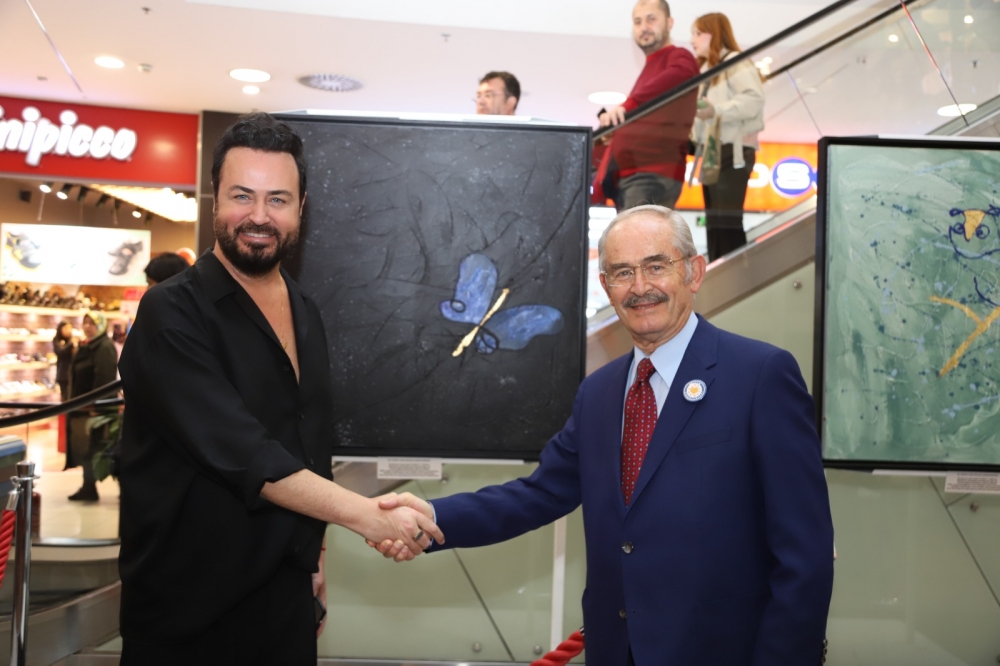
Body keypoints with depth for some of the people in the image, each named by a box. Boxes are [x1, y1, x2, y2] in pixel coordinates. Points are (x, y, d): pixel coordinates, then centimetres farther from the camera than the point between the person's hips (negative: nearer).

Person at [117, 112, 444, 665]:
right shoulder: (173, 313, -17)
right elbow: (245, 456, -25)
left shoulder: (305, 313, 6)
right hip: (189, 607, -6)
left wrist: (313, 554, 14)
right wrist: (366, 516, -27)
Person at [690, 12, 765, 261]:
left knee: (727, 221, -14)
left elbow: (755, 100, -20)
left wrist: (716, 110, -28)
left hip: (733, 152, -10)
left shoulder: (735, 62, -6)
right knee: (714, 222, 8)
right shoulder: (706, 70, 22)